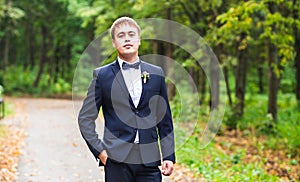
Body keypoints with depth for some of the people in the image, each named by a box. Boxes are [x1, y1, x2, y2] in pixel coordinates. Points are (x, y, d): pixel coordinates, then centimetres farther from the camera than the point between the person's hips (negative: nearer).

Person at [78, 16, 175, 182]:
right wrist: (99, 150, -6)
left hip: (149, 161, 2)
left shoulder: (156, 73, 11)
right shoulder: (102, 75, 4)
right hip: (117, 161, -2)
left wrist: (169, 156, 7)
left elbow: (165, 120, 13)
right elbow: (85, 118, 4)